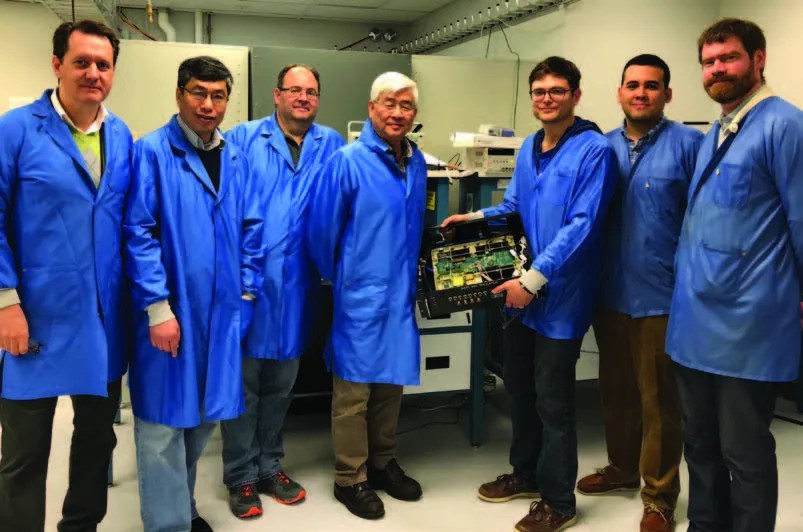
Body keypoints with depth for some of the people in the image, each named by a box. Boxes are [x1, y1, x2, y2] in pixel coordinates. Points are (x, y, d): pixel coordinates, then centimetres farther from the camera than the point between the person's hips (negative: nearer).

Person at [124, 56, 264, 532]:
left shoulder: (236, 159, 10)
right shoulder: (152, 152, -7)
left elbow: (251, 231, 11)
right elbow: (138, 234, -12)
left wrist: (246, 295, 5)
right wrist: (158, 308, -16)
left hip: (222, 312, 6)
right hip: (171, 312, -5)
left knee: (206, 417, 16)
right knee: (164, 422, 2)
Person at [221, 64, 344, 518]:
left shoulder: (332, 146, 10)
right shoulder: (244, 139, 2)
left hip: (298, 281, 3)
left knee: (281, 383, 14)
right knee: (243, 381, 4)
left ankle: (269, 466, 30)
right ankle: (241, 476, 18)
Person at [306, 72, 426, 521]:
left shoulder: (417, 163, 6)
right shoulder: (347, 162, -12)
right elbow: (321, 232, -8)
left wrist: (411, 278, 16)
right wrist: (339, 280, 3)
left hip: (402, 295, 6)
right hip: (361, 295, -6)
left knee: (392, 383, 16)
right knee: (354, 389, 4)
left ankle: (383, 463, 32)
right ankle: (350, 479, 18)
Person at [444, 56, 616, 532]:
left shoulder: (594, 150, -14)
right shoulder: (529, 148, 12)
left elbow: (581, 225, -22)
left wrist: (534, 279, -25)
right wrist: (477, 217, 4)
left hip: (560, 296, -8)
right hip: (520, 290, 8)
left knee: (553, 400, 2)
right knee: (520, 388, 19)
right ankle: (526, 474, 38)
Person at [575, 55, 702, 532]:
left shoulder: (688, 144, -7)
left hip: (662, 295, -5)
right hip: (611, 292, 5)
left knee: (659, 400, 6)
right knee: (616, 389, 19)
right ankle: (623, 468, 39)